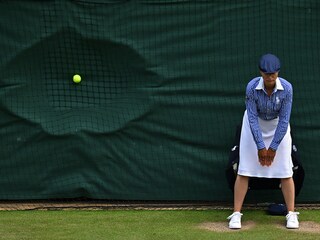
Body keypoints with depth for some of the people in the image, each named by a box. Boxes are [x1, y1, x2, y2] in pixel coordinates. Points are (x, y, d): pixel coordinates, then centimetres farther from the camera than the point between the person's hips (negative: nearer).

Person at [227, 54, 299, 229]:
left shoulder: (286, 88, -26)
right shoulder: (252, 87, -27)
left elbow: (284, 119, -20)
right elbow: (253, 118, -23)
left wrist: (273, 147, -18)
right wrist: (260, 146, -21)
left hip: (278, 126, 1)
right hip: (255, 124, -1)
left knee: (285, 170, -4)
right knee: (244, 170, -6)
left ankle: (291, 214, 4)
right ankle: (236, 214, -3)